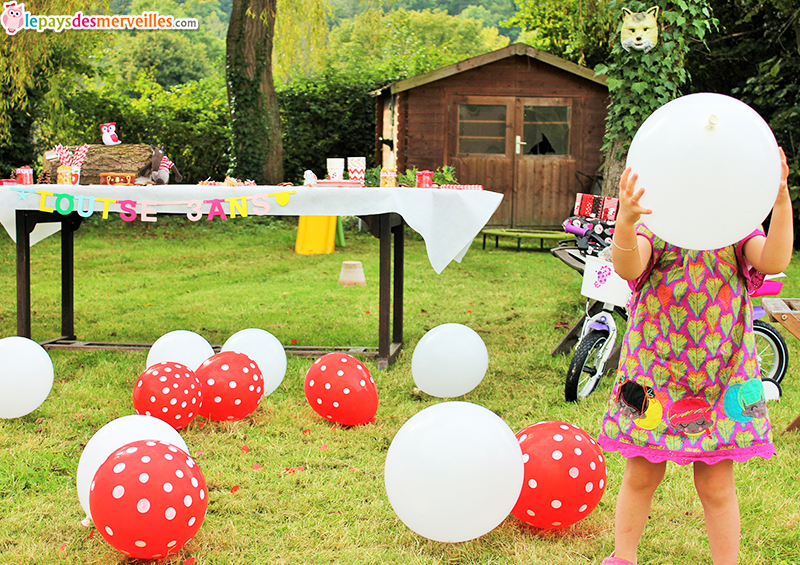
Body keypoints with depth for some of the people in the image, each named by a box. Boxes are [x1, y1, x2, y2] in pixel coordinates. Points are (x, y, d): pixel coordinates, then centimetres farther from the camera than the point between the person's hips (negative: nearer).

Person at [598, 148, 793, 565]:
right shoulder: (652, 226, -6)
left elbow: (773, 261, -19)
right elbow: (628, 267, -28)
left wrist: (781, 202, -33)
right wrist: (625, 223, -49)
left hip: (722, 377, 1)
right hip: (653, 374, 0)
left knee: (716, 484, 6)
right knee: (641, 477, 12)